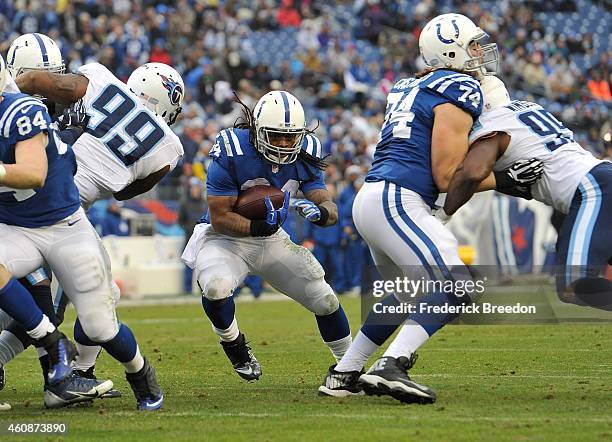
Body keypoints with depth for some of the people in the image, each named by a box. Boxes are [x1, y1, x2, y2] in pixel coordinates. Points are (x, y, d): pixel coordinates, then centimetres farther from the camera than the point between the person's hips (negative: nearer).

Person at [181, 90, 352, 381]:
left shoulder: (304, 153, -10)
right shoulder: (232, 153, -25)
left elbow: (330, 210, -13)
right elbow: (220, 219, -24)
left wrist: (319, 212, -38)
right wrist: (258, 227, -41)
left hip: (272, 240, 5)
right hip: (225, 238, -5)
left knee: (325, 299, 4)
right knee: (216, 286, -35)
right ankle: (235, 347, -4)